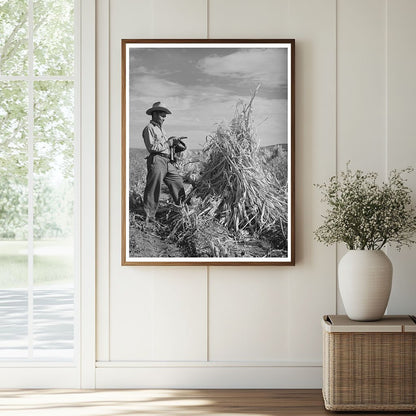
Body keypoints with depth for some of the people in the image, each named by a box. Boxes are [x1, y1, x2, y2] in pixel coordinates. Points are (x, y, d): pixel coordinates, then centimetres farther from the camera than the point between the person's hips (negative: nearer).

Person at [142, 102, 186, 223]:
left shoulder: (161, 128, 24)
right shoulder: (149, 128, -5)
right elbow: (152, 147, -15)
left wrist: (174, 142, 7)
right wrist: (169, 142, -11)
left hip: (168, 162, 9)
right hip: (156, 160, -9)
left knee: (178, 184, 10)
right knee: (153, 189, -9)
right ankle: (149, 216, -6)